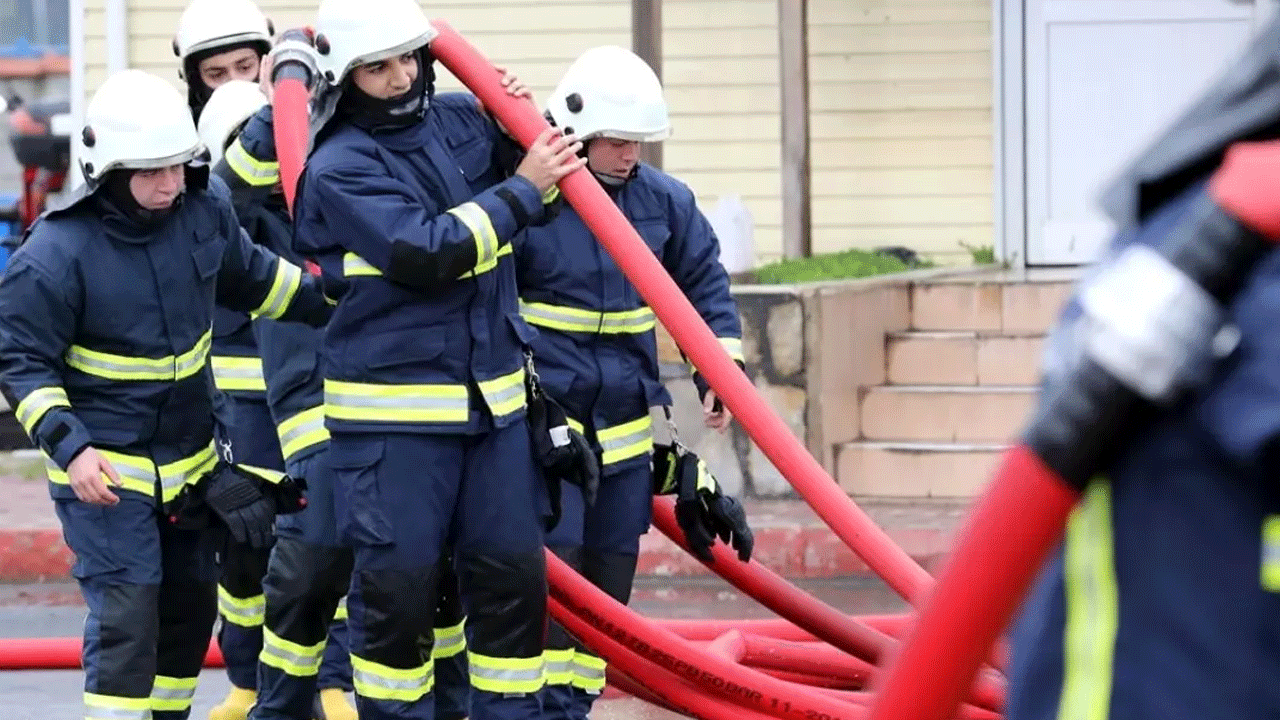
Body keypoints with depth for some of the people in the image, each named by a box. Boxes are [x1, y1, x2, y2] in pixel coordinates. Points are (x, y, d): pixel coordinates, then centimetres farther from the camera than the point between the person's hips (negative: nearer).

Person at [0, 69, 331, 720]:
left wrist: (334, 303, 21)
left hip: (190, 461, 7)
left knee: (190, 609, 16)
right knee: (126, 617, -14)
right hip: (102, 469, -6)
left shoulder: (204, 211, -5)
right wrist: (69, 449, -24)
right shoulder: (57, 252, -21)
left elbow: (252, 278, 17)